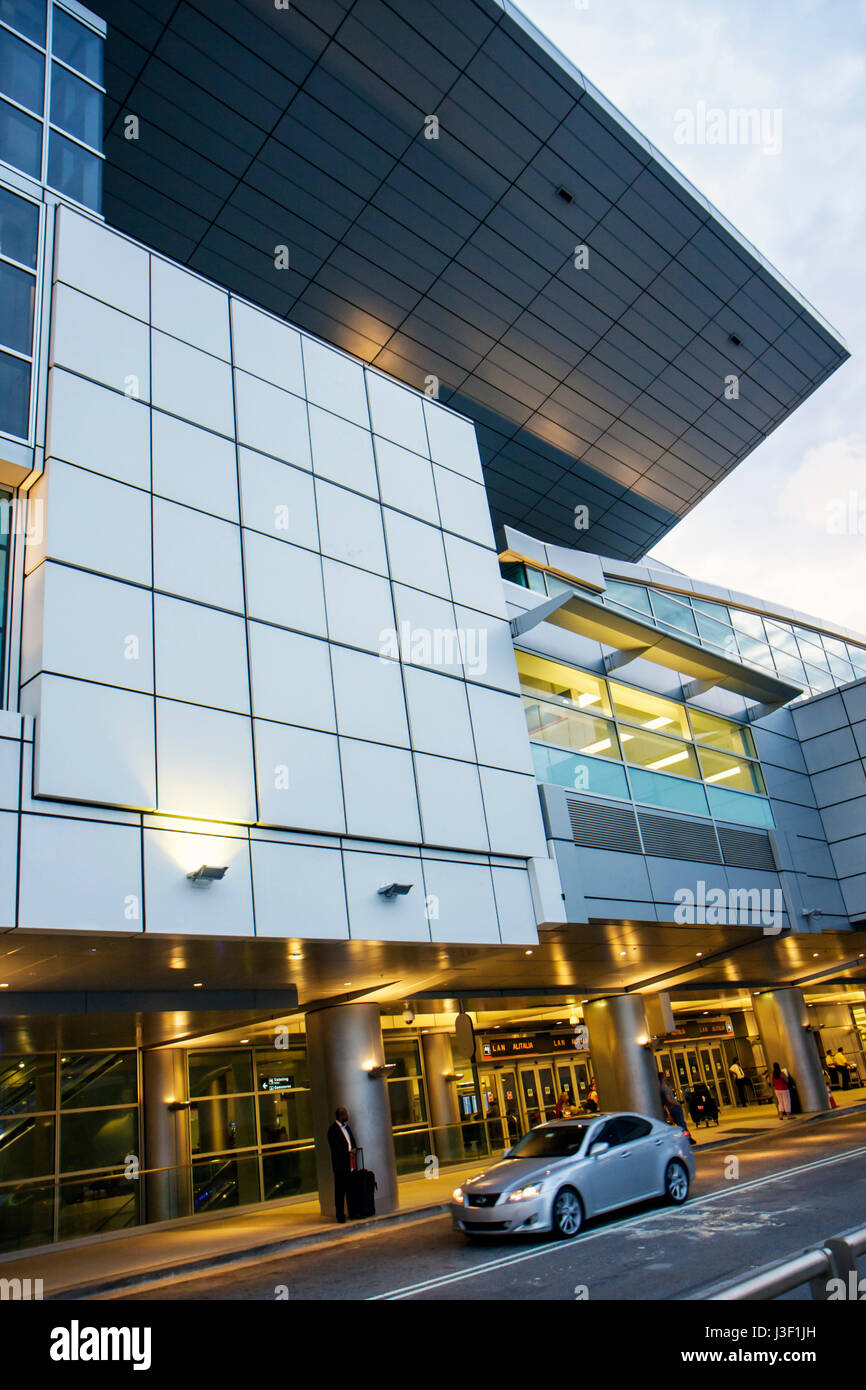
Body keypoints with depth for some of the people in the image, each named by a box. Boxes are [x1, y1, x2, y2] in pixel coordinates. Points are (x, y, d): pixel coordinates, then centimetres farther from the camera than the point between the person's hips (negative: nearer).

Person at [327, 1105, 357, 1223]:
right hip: (340, 1165, -7)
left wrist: (354, 1149, 1)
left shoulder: (346, 1127, 16)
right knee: (340, 1190, 0)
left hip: (350, 1163, 7)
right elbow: (336, 1149, -14)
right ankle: (340, 1214, 7)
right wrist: (349, 1152, -13)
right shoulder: (333, 1129, -10)